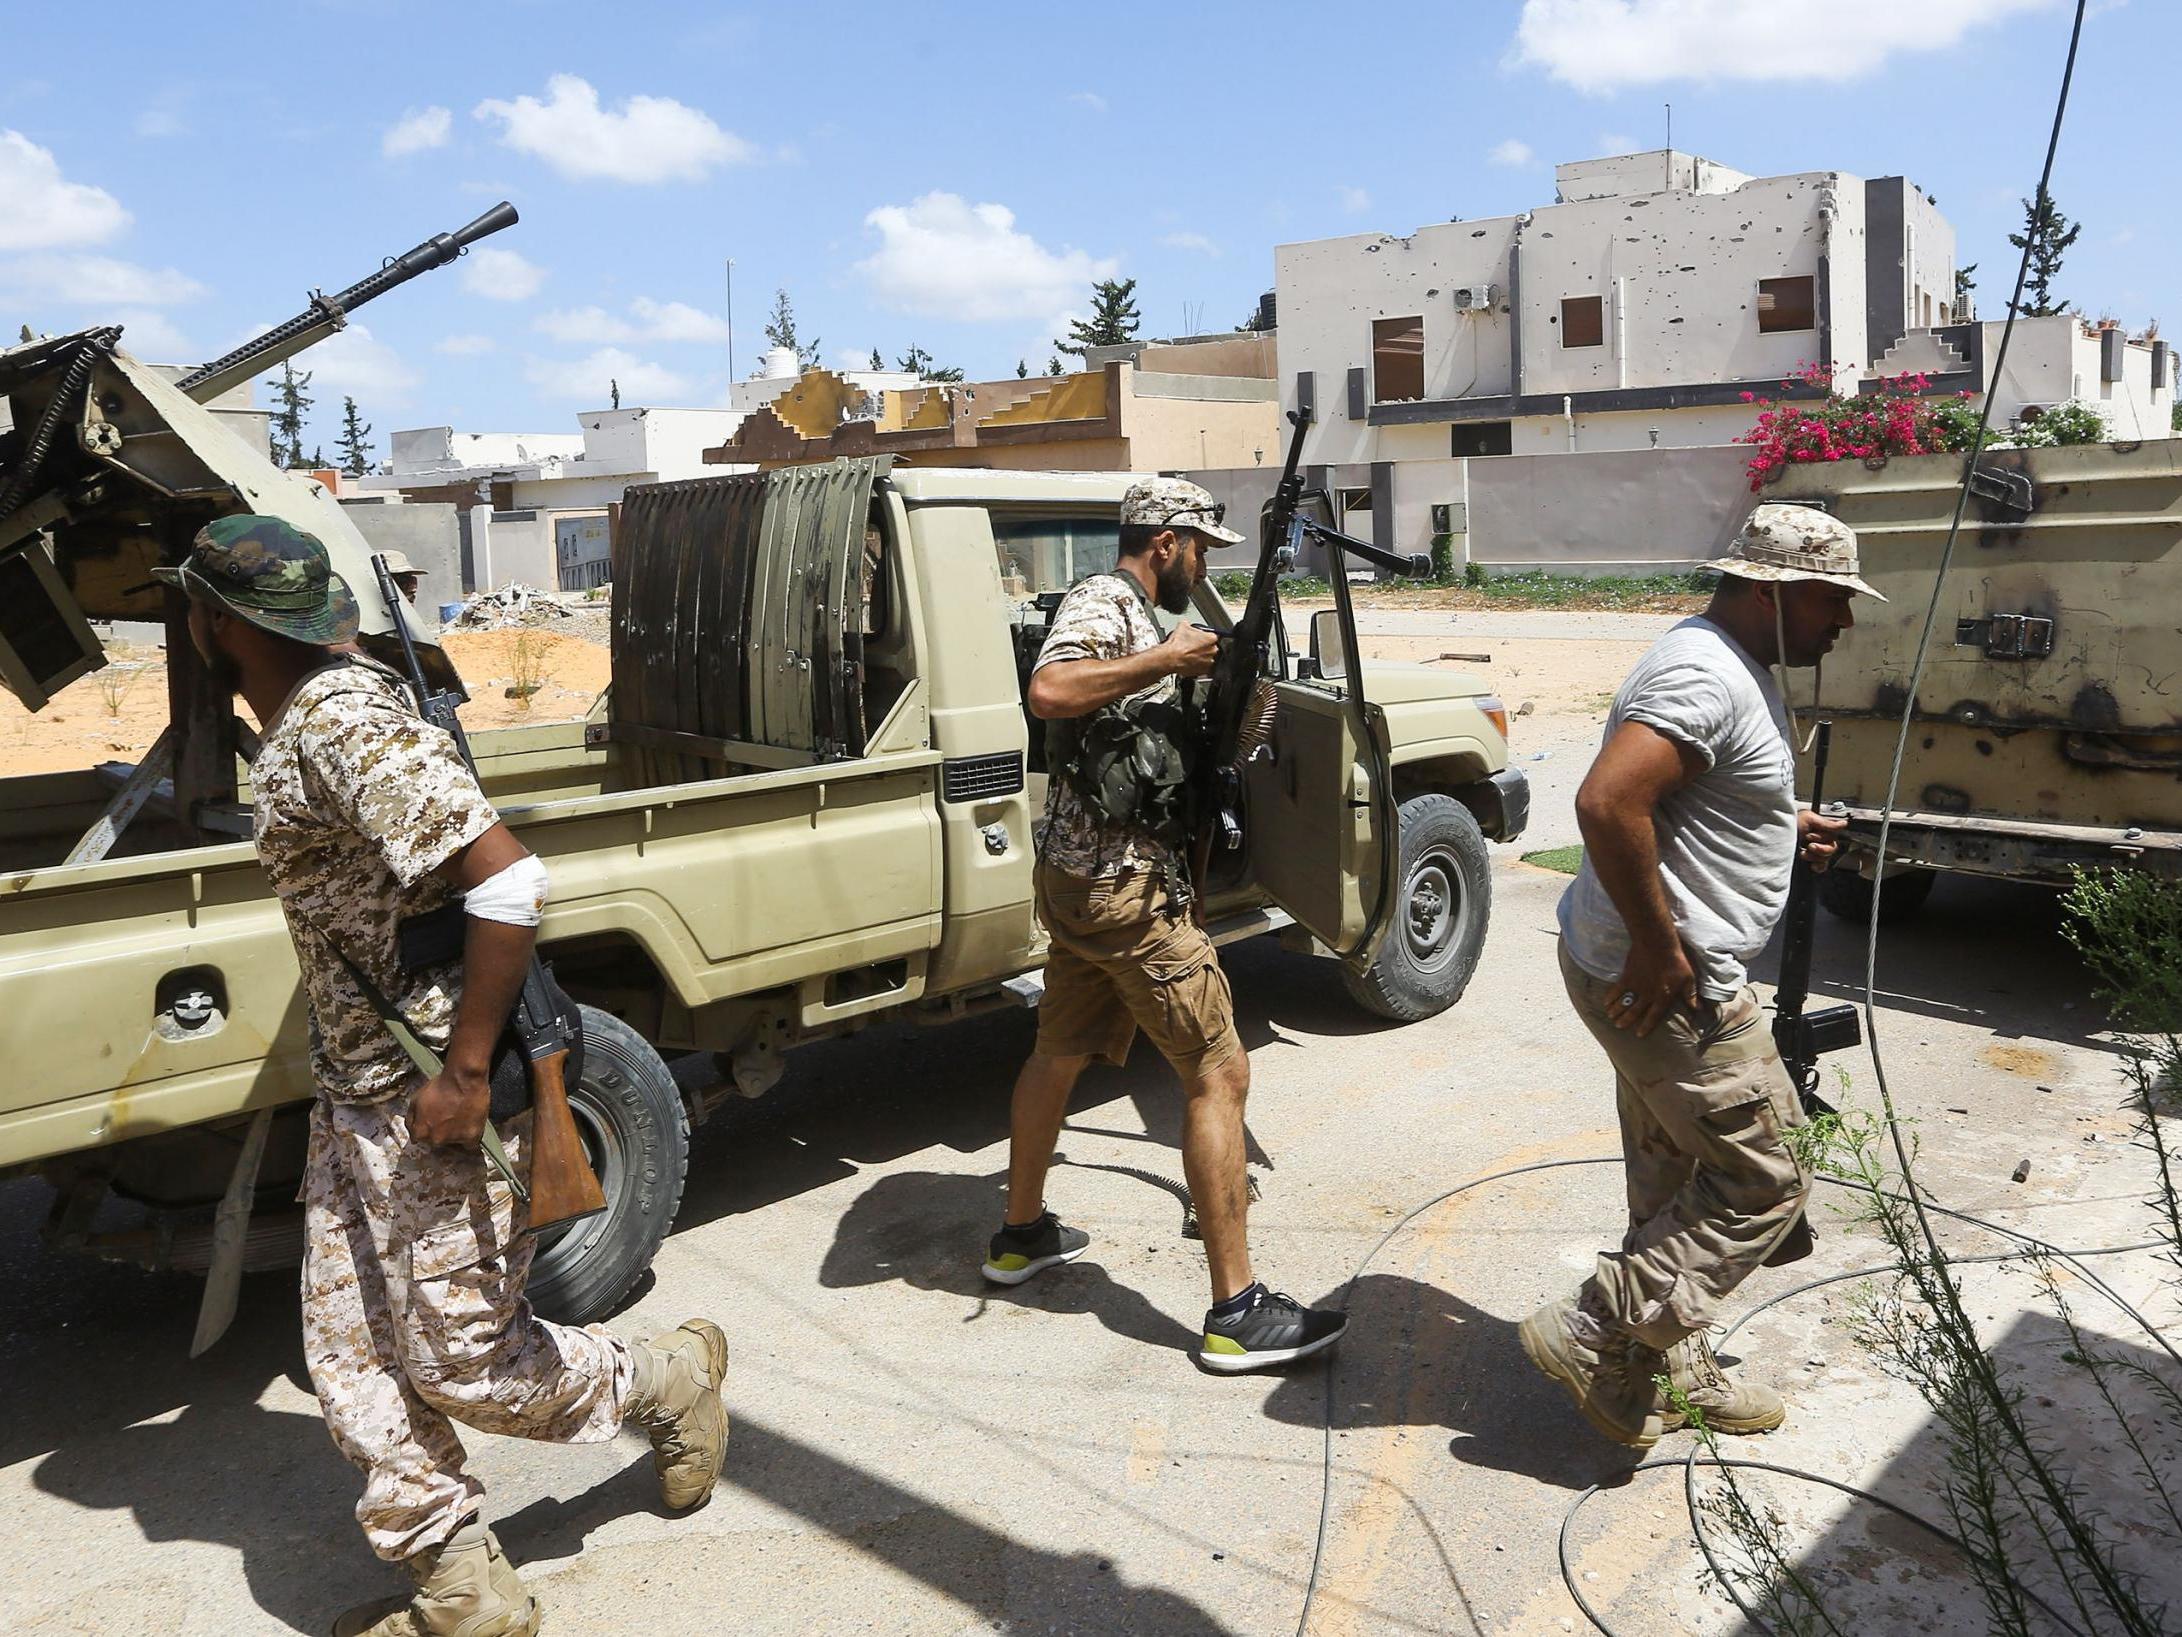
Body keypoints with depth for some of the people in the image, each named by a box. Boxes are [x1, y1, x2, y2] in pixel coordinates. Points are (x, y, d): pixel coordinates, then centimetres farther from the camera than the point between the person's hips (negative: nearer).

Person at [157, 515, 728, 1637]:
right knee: (352, 1357, 11)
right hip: (354, 1094, 10)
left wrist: (464, 1072, -26)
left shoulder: (345, 726, -21)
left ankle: (669, 1387, 28)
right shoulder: (298, 726, 11)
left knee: (460, 1357, 3)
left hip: (436, 1100, -10)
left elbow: (508, 884, -29)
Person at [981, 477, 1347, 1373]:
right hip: (1124, 886, -11)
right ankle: (1237, 1313, -5)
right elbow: (1049, 693, -33)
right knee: (1219, 1072, -8)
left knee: (1059, 1055, 21)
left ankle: (1021, 1233, 38)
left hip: (1082, 878, 11)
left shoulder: (1136, 617, 18)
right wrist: (1165, 658, -26)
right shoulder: (1102, 603, -13)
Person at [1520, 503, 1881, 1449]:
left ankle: (1674, 1373, 32)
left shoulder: (1733, 669, 15)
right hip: (1662, 983, -11)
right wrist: (1660, 949, -27)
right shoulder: (1706, 676, -21)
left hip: (1665, 974, 11)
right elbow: (1607, 803, -34)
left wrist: (1782, 825, 14)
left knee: (1679, 1187, 19)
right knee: (1764, 1187, -1)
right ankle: (1592, 1333, 4)